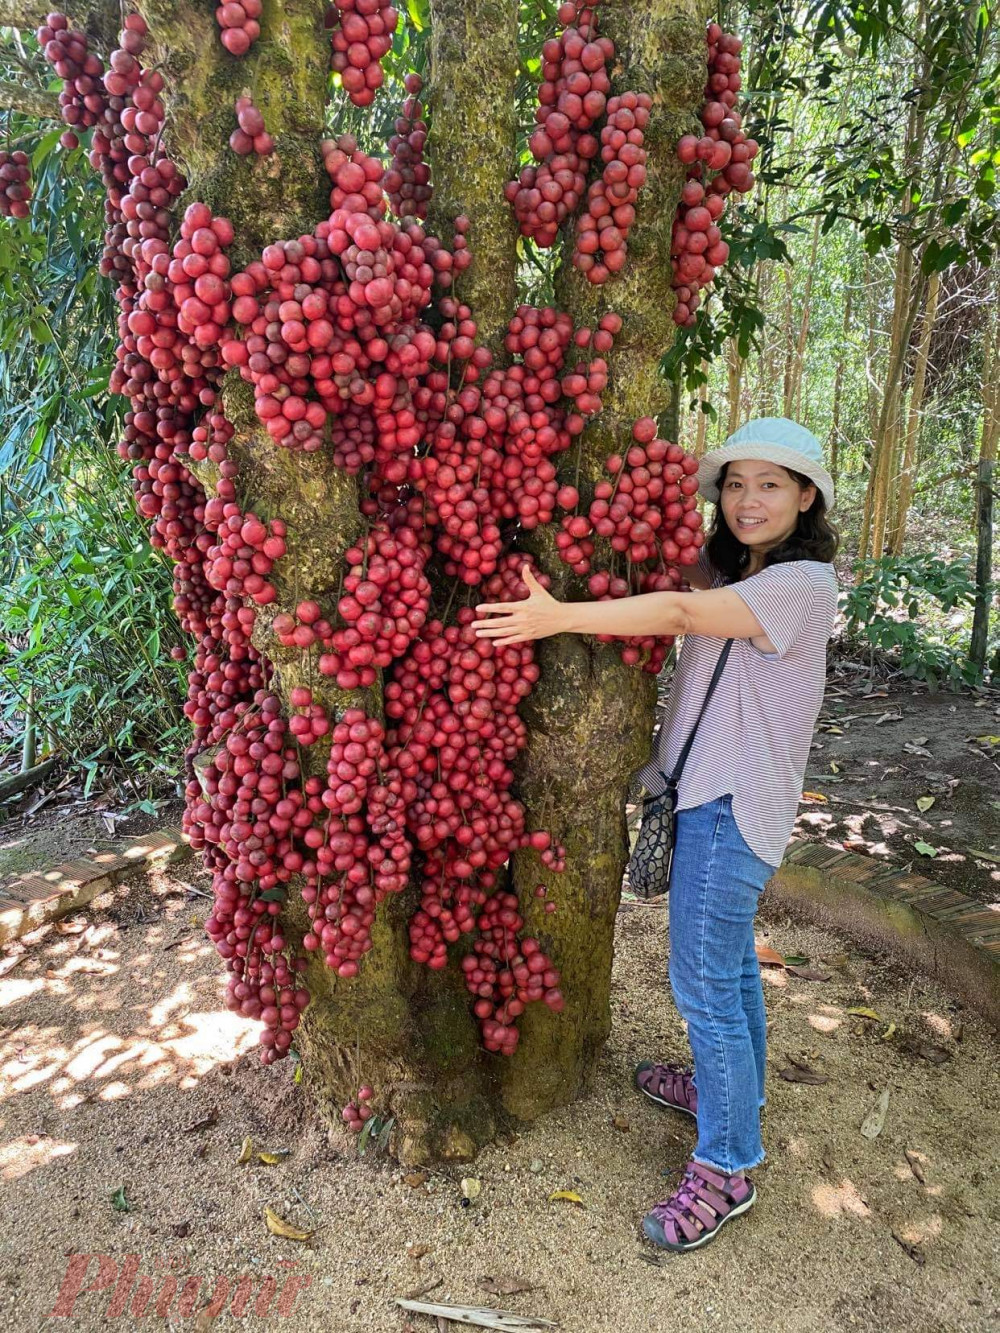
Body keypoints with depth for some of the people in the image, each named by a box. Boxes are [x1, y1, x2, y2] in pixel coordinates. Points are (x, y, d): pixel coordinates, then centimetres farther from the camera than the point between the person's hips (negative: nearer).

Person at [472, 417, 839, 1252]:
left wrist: (559, 617, -28)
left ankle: (726, 1169, 17)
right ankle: (728, 1088, 44)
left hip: (735, 804, -8)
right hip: (709, 789, 8)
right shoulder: (729, 571, 10)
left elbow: (681, 614, -26)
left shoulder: (803, 584, -17)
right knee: (729, 960, 23)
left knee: (704, 981, -1)